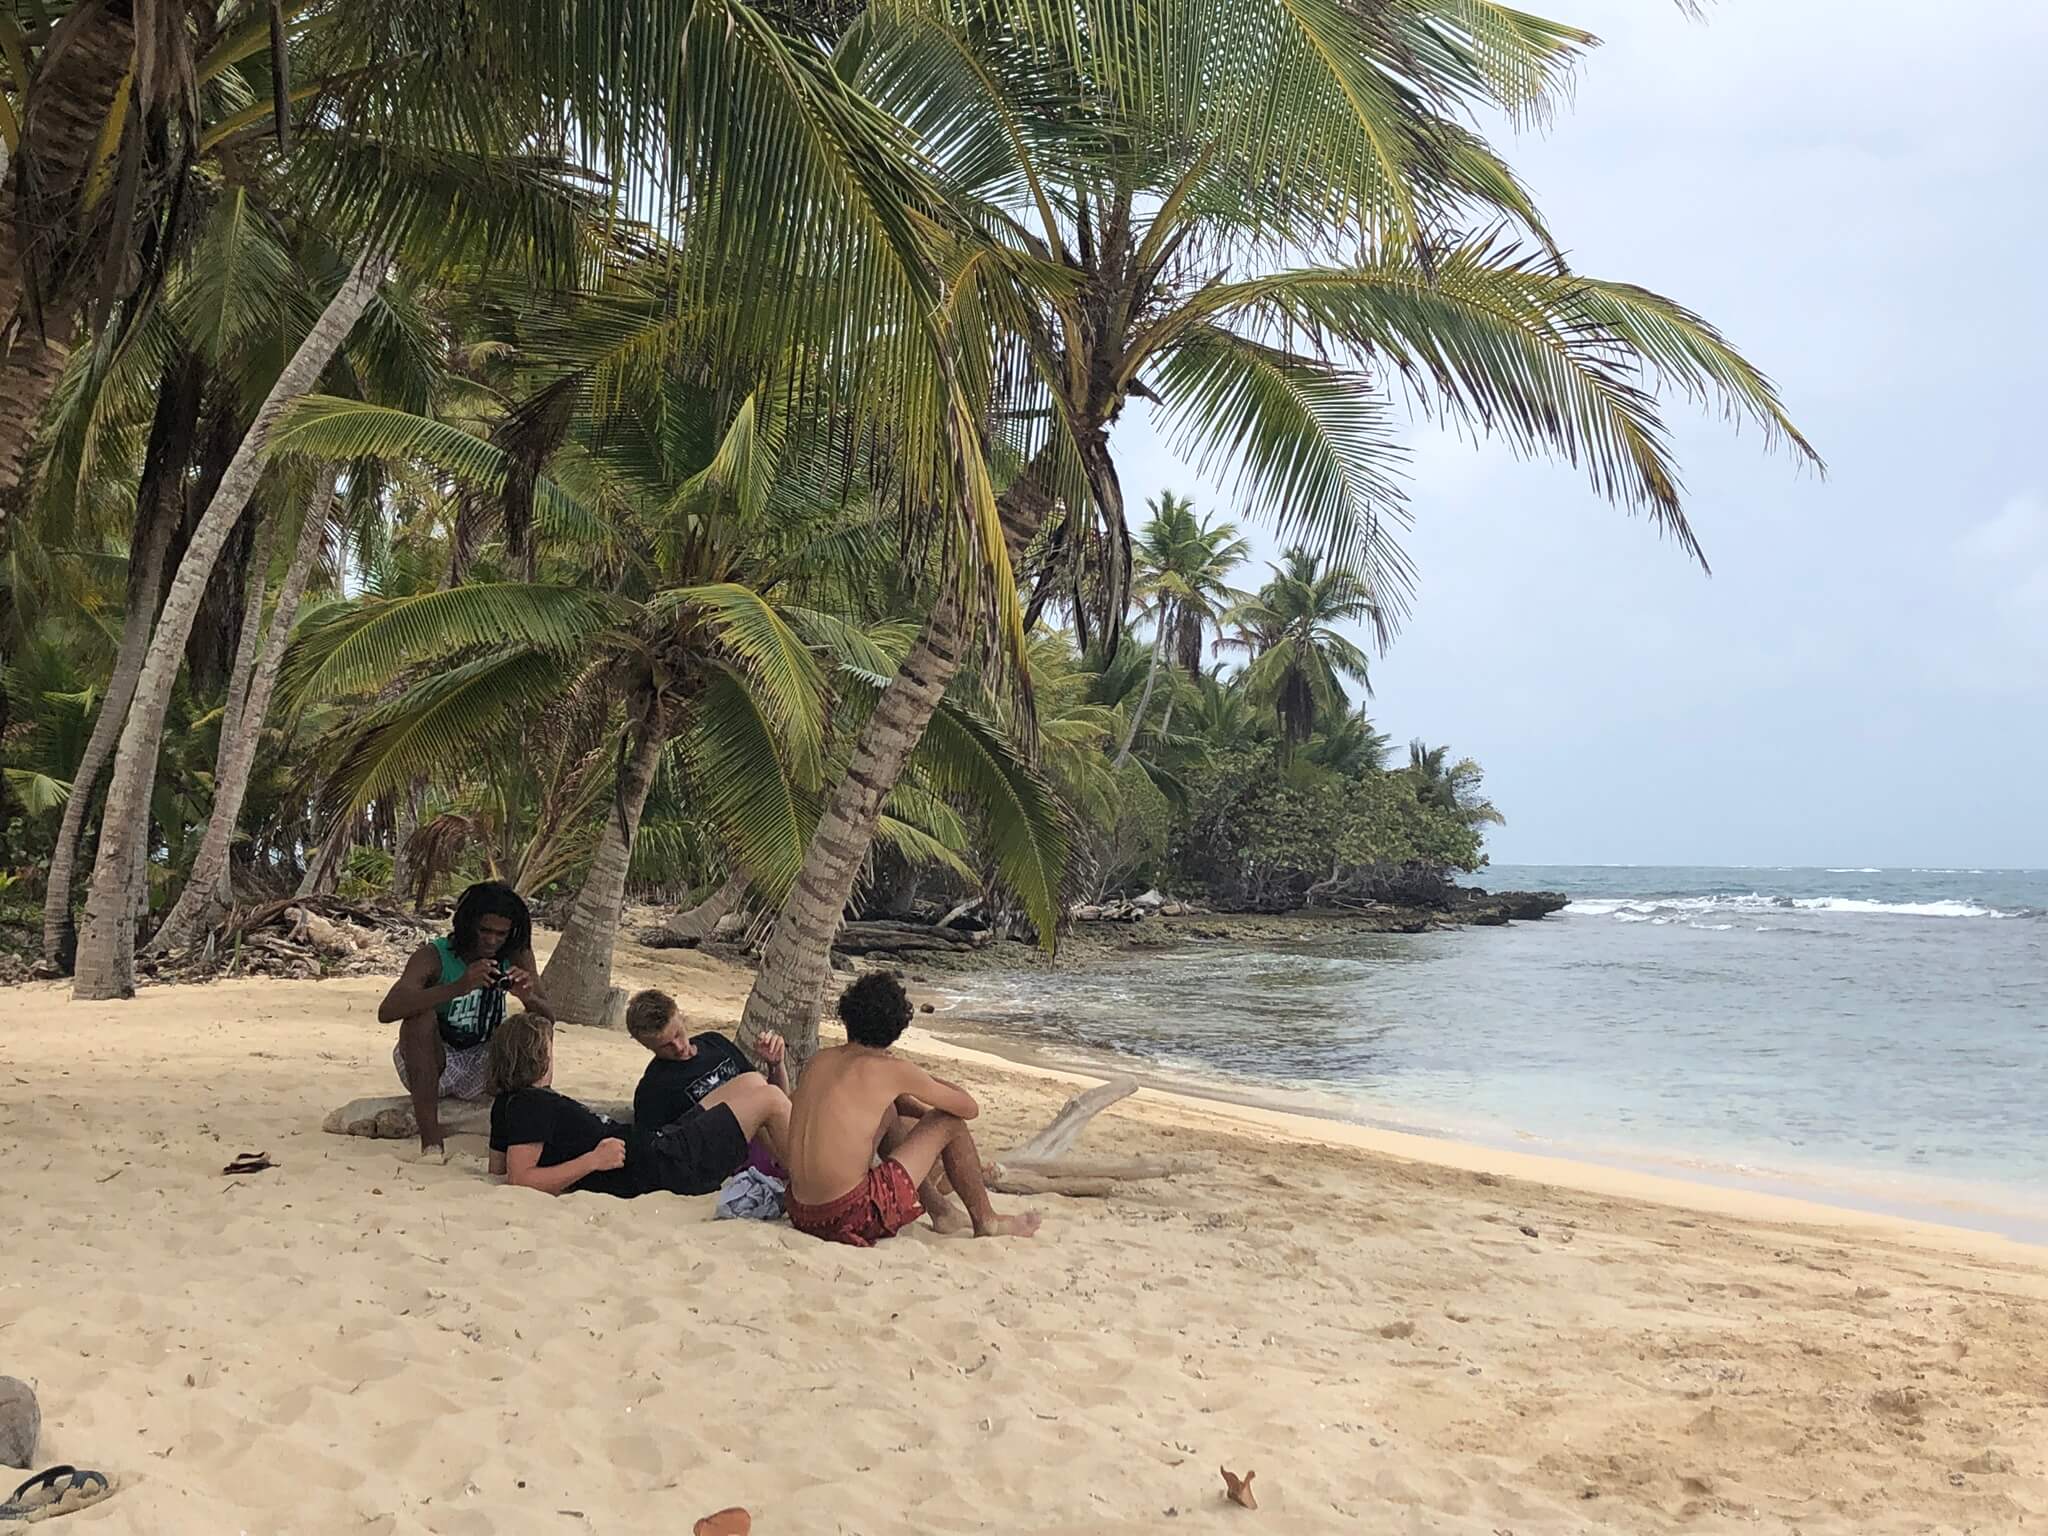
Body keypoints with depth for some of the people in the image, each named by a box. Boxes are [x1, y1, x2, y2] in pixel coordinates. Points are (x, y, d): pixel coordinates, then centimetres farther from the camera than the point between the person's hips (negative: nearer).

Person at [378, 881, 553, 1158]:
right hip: (428, 1066, -3)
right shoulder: (433, 956, -17)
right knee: (421, 1016, -32)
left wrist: (529, 998, -33)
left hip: (480, 1069, 3)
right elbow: (386, 1011, -33)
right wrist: (458, 987, -46)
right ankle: (430, 1142, -32)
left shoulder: (516, 956, -6)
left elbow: (548, 1018, -8)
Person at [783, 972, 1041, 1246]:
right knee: (950, 1122, 9)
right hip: (851, 1218, -7)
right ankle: (986, 1222, 25)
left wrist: (927, 1114, 32)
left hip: (801, 1216, 7)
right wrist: (923, 1079, 21)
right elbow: (969, 1108, 6)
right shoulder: (892, 1069, -7)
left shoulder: (818, 1060, 11)